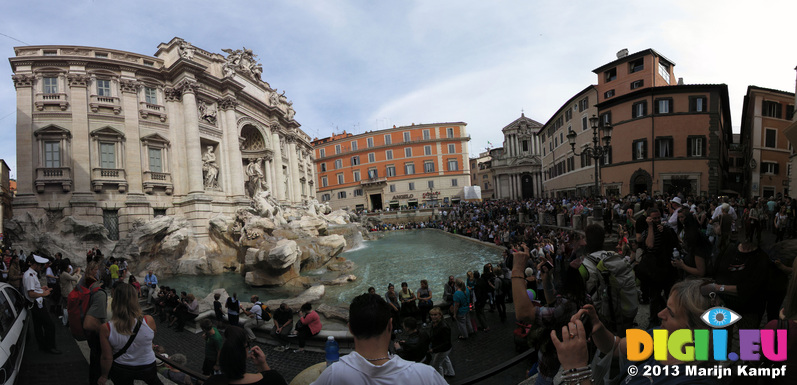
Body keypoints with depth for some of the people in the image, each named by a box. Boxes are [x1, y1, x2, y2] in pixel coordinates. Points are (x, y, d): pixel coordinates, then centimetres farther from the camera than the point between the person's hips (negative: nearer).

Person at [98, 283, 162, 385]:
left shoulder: (106, 329, -26)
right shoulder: (149, 321, -26)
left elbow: (107, 358, -15)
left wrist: (104, 376, 1)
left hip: (120, 371, 0)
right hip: (147, 368, 0)